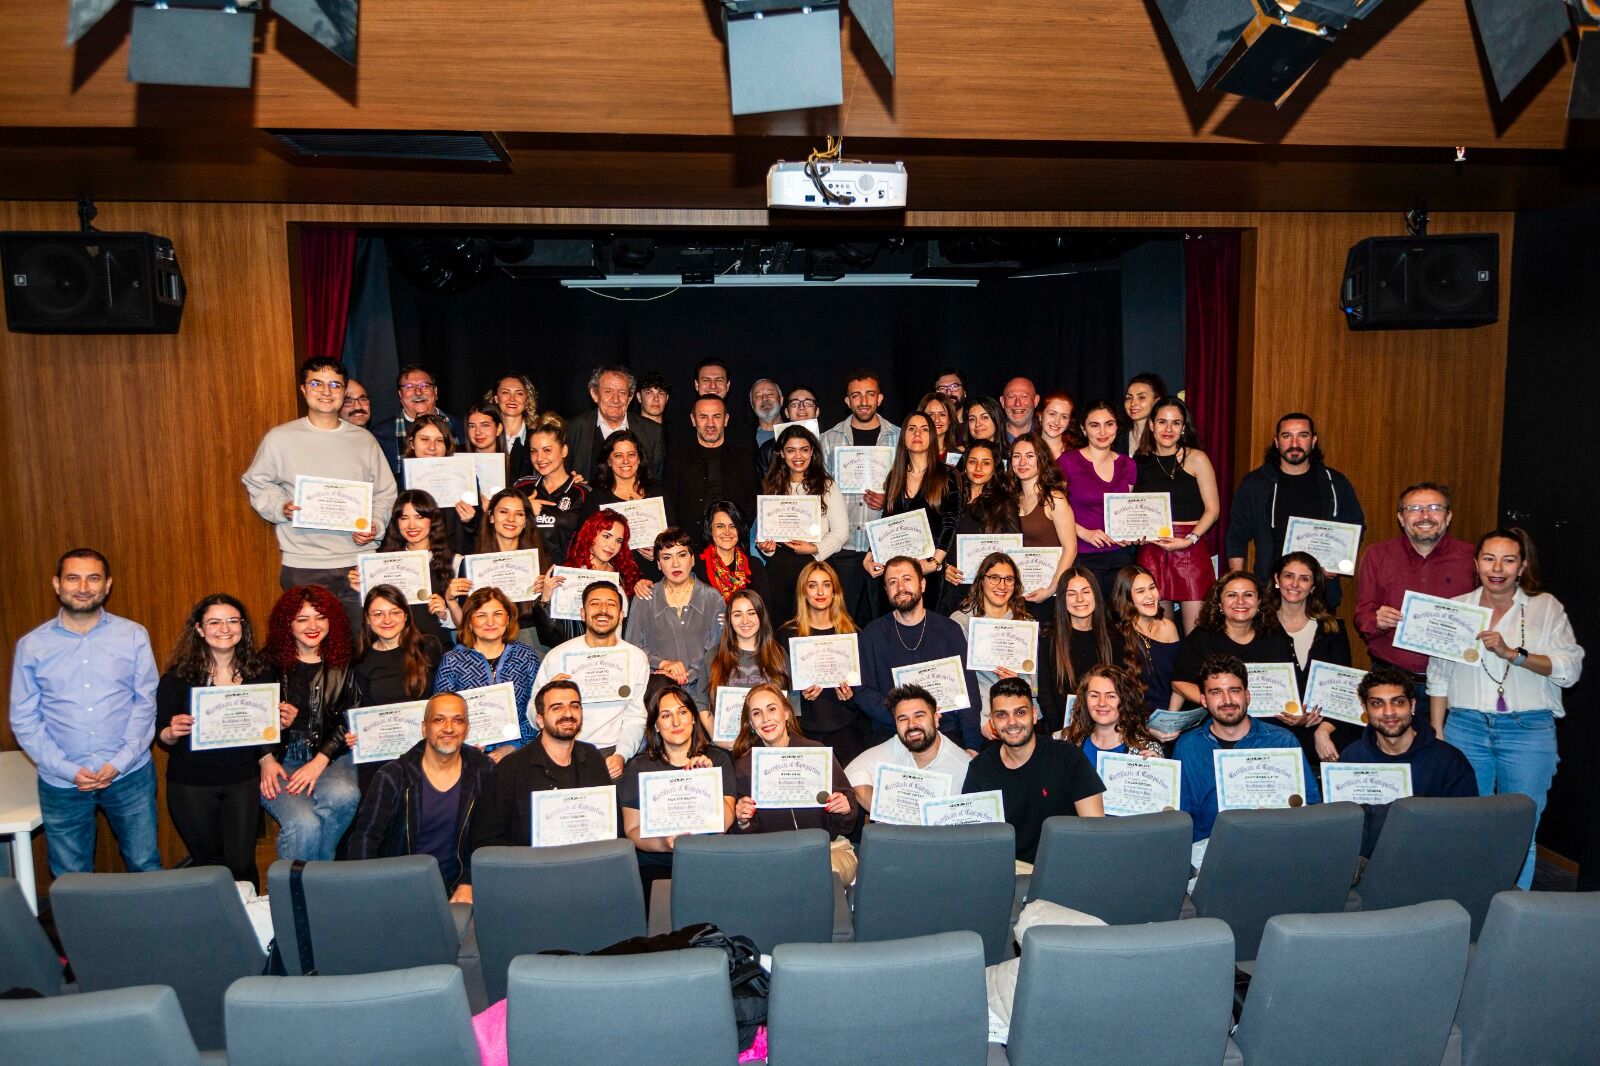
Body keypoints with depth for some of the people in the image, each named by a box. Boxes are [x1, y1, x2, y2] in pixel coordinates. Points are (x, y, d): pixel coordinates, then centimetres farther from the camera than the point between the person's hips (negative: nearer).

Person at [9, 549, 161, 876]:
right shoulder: (31, 646, 0)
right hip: (62, 784, 1)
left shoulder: (134, 636, -1)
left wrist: (120, 762, -12)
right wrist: (69, 770, -10)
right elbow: (24, 720, 0)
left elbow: (146, 702, -2)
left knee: (146, 868, 8)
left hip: (130, 776, -1)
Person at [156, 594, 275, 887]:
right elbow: (161, 737, -6)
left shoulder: (260, 671, -3)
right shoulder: (178, 676, -9)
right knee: (210, 863, 13)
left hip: (242, 781, 1)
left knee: (242, 864, 3)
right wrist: (173, 733, -27)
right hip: (191, 784, -1)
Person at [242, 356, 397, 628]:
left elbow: (385, 493, 14)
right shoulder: (280, 438, 3)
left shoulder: (364, 440, 9)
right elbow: (256, 483, 11)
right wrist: (281, 508, -8)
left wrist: (375, 525, -4)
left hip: (359, 562, 2)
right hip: (303, 567, -2)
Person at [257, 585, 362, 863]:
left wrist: (319, 762, -11)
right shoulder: (270, 663, 5)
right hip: (281, 758, -1)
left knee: (345, 795, -33)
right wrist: (266, 760, -8)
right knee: (304, 824, -29)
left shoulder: (342, 665, 7)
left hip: (329, 756, 1)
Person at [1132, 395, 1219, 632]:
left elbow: (1213, 509, 0)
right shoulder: (1140, 462, 11)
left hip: (1190, 551, -2)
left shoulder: (1196, 459, 3)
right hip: (1150, 551, 2)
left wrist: (1189, 540, -13)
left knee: (1196, 633, -5)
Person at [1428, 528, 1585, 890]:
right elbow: (1439, 676, 10)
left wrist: (1513, 654, -17)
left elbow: (1570, 668, -5)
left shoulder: (1546, 608, 6)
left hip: (1528, 730, -1)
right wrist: (1437, 733, 6)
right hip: (1466, 727, 1)